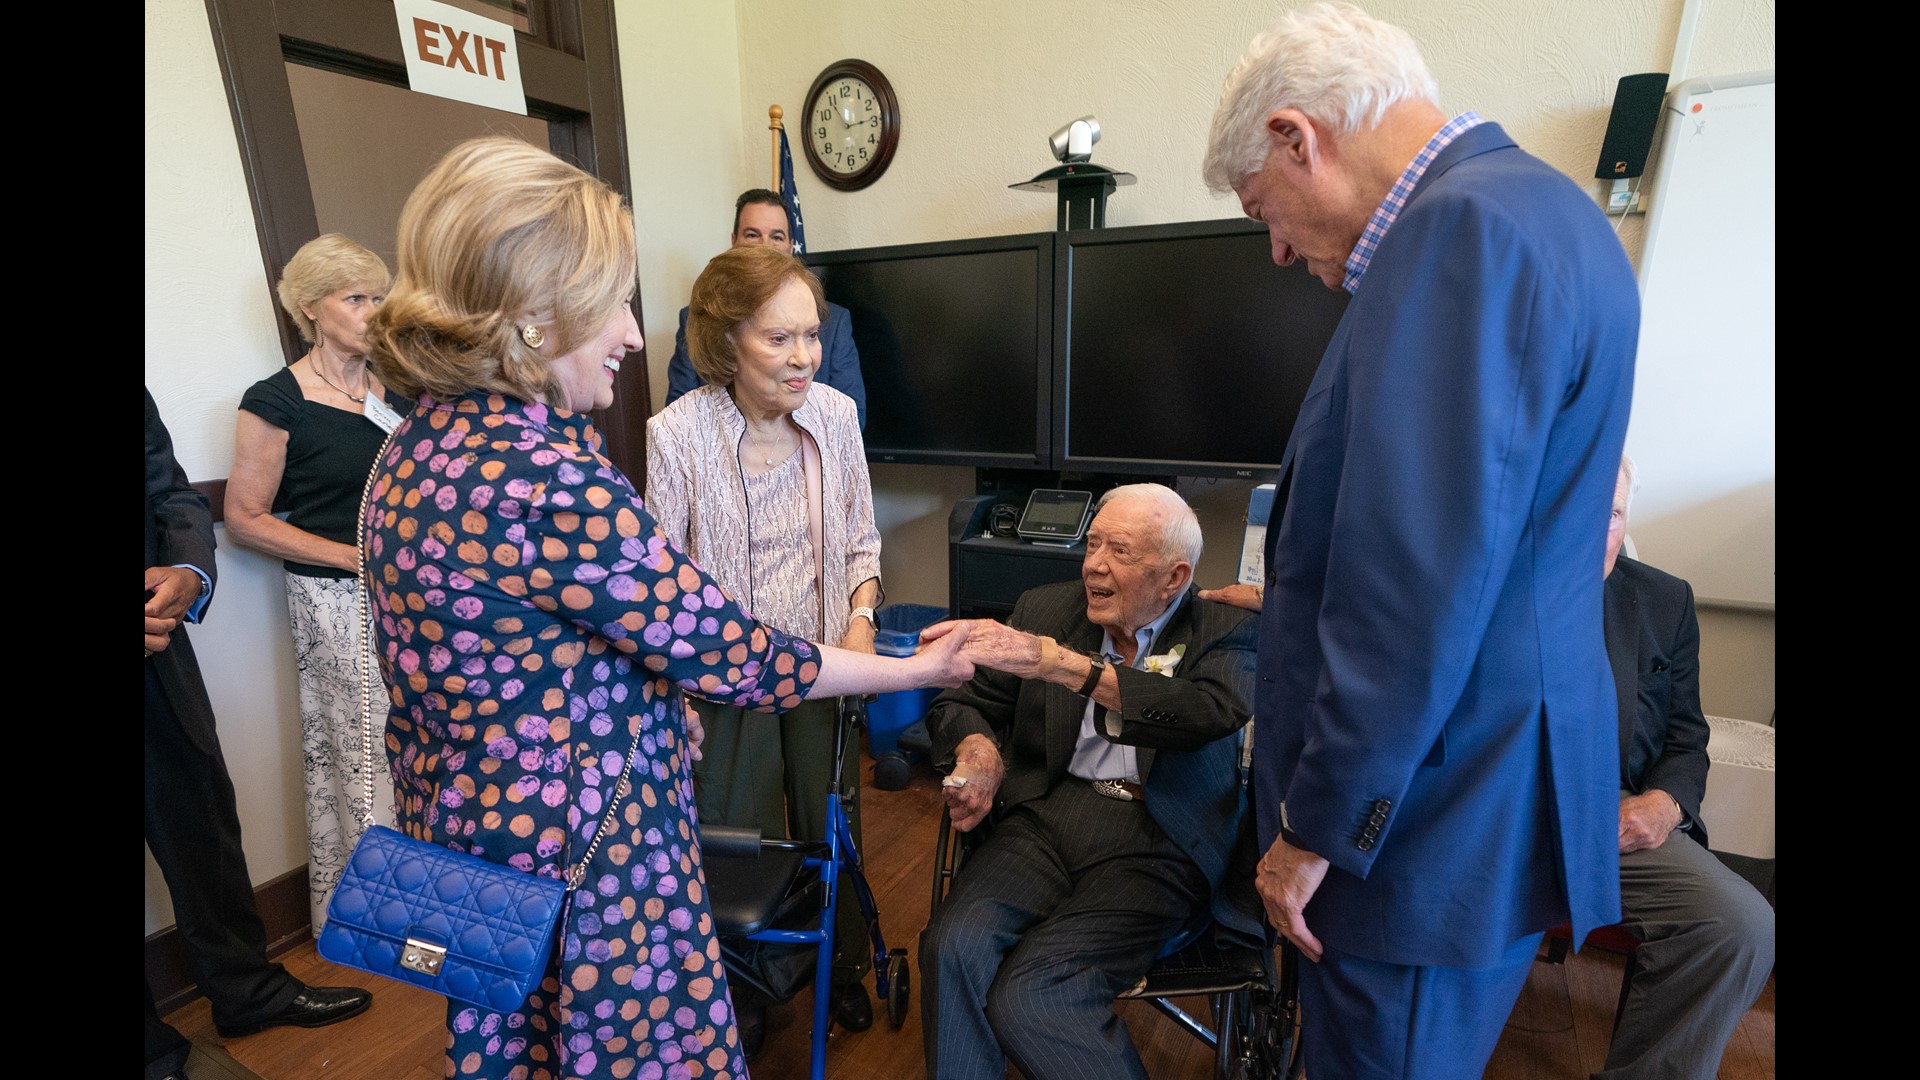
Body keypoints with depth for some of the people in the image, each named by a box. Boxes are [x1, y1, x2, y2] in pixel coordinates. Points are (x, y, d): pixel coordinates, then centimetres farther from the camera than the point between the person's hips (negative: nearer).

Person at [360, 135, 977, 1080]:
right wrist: (916, 670, -11)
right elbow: (727, 656, -23)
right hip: (582, 860, -9)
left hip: (466, 831, 9)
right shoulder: (551, 482, -29)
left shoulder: (418, 445, 0)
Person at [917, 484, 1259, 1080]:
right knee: (953, 948, -24)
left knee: (1026, 996, -23)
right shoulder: (1044, 609, 11)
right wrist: (978, 747, -10)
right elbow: (962, 701, 15)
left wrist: (1059, 663, -27)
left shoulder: (1227, 634, 2)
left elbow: (1212, 712, -20)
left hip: (1154, 844, -3)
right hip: (1045, 816, 4)